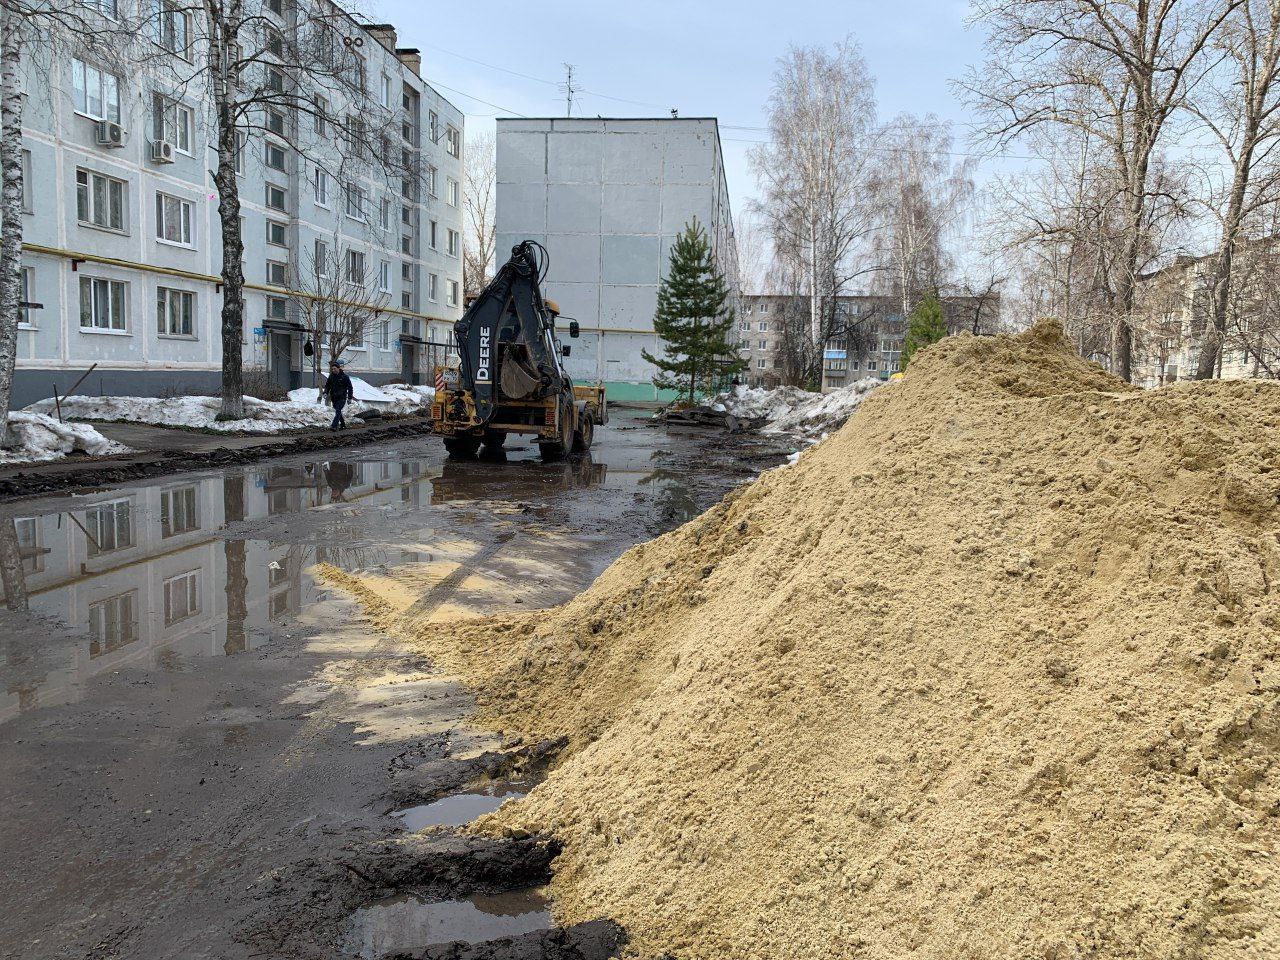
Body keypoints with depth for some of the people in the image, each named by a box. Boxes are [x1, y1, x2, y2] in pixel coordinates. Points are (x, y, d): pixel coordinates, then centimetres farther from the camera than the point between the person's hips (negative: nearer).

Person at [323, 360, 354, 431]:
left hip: (342, 398, -6)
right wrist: (326, 392, -3)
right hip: (334, 397, 6)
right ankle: (343, 425, 26)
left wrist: (349, 397, -6)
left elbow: (350, 387, -1)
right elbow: (327, 385, 15)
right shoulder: (331, 376, 5)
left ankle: (334, 425, -25)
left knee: (338, 411, -17)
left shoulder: (344, 377, -7)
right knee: (337, 411, 12)